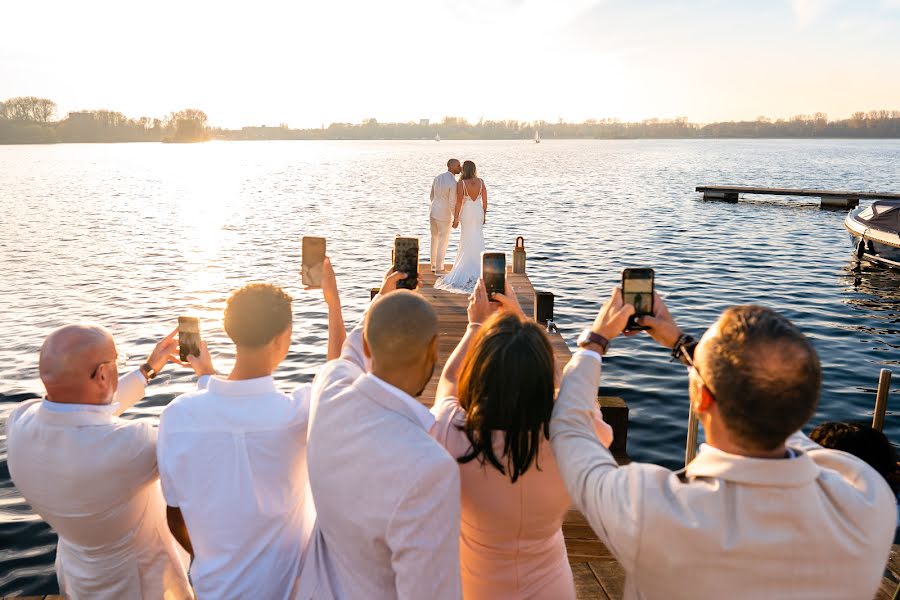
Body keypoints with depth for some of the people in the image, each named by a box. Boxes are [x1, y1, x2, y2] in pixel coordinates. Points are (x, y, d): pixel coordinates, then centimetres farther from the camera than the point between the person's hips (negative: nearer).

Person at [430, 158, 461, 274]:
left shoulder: (437, 178, 2)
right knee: (443, 242, 4)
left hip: (433, 212, 7)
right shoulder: (453, 183, -23)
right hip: (444, 216, -7)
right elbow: (452, 204, -23)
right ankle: (439, 269, 10)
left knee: (435, 239, 19)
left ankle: (434, 265, 28)